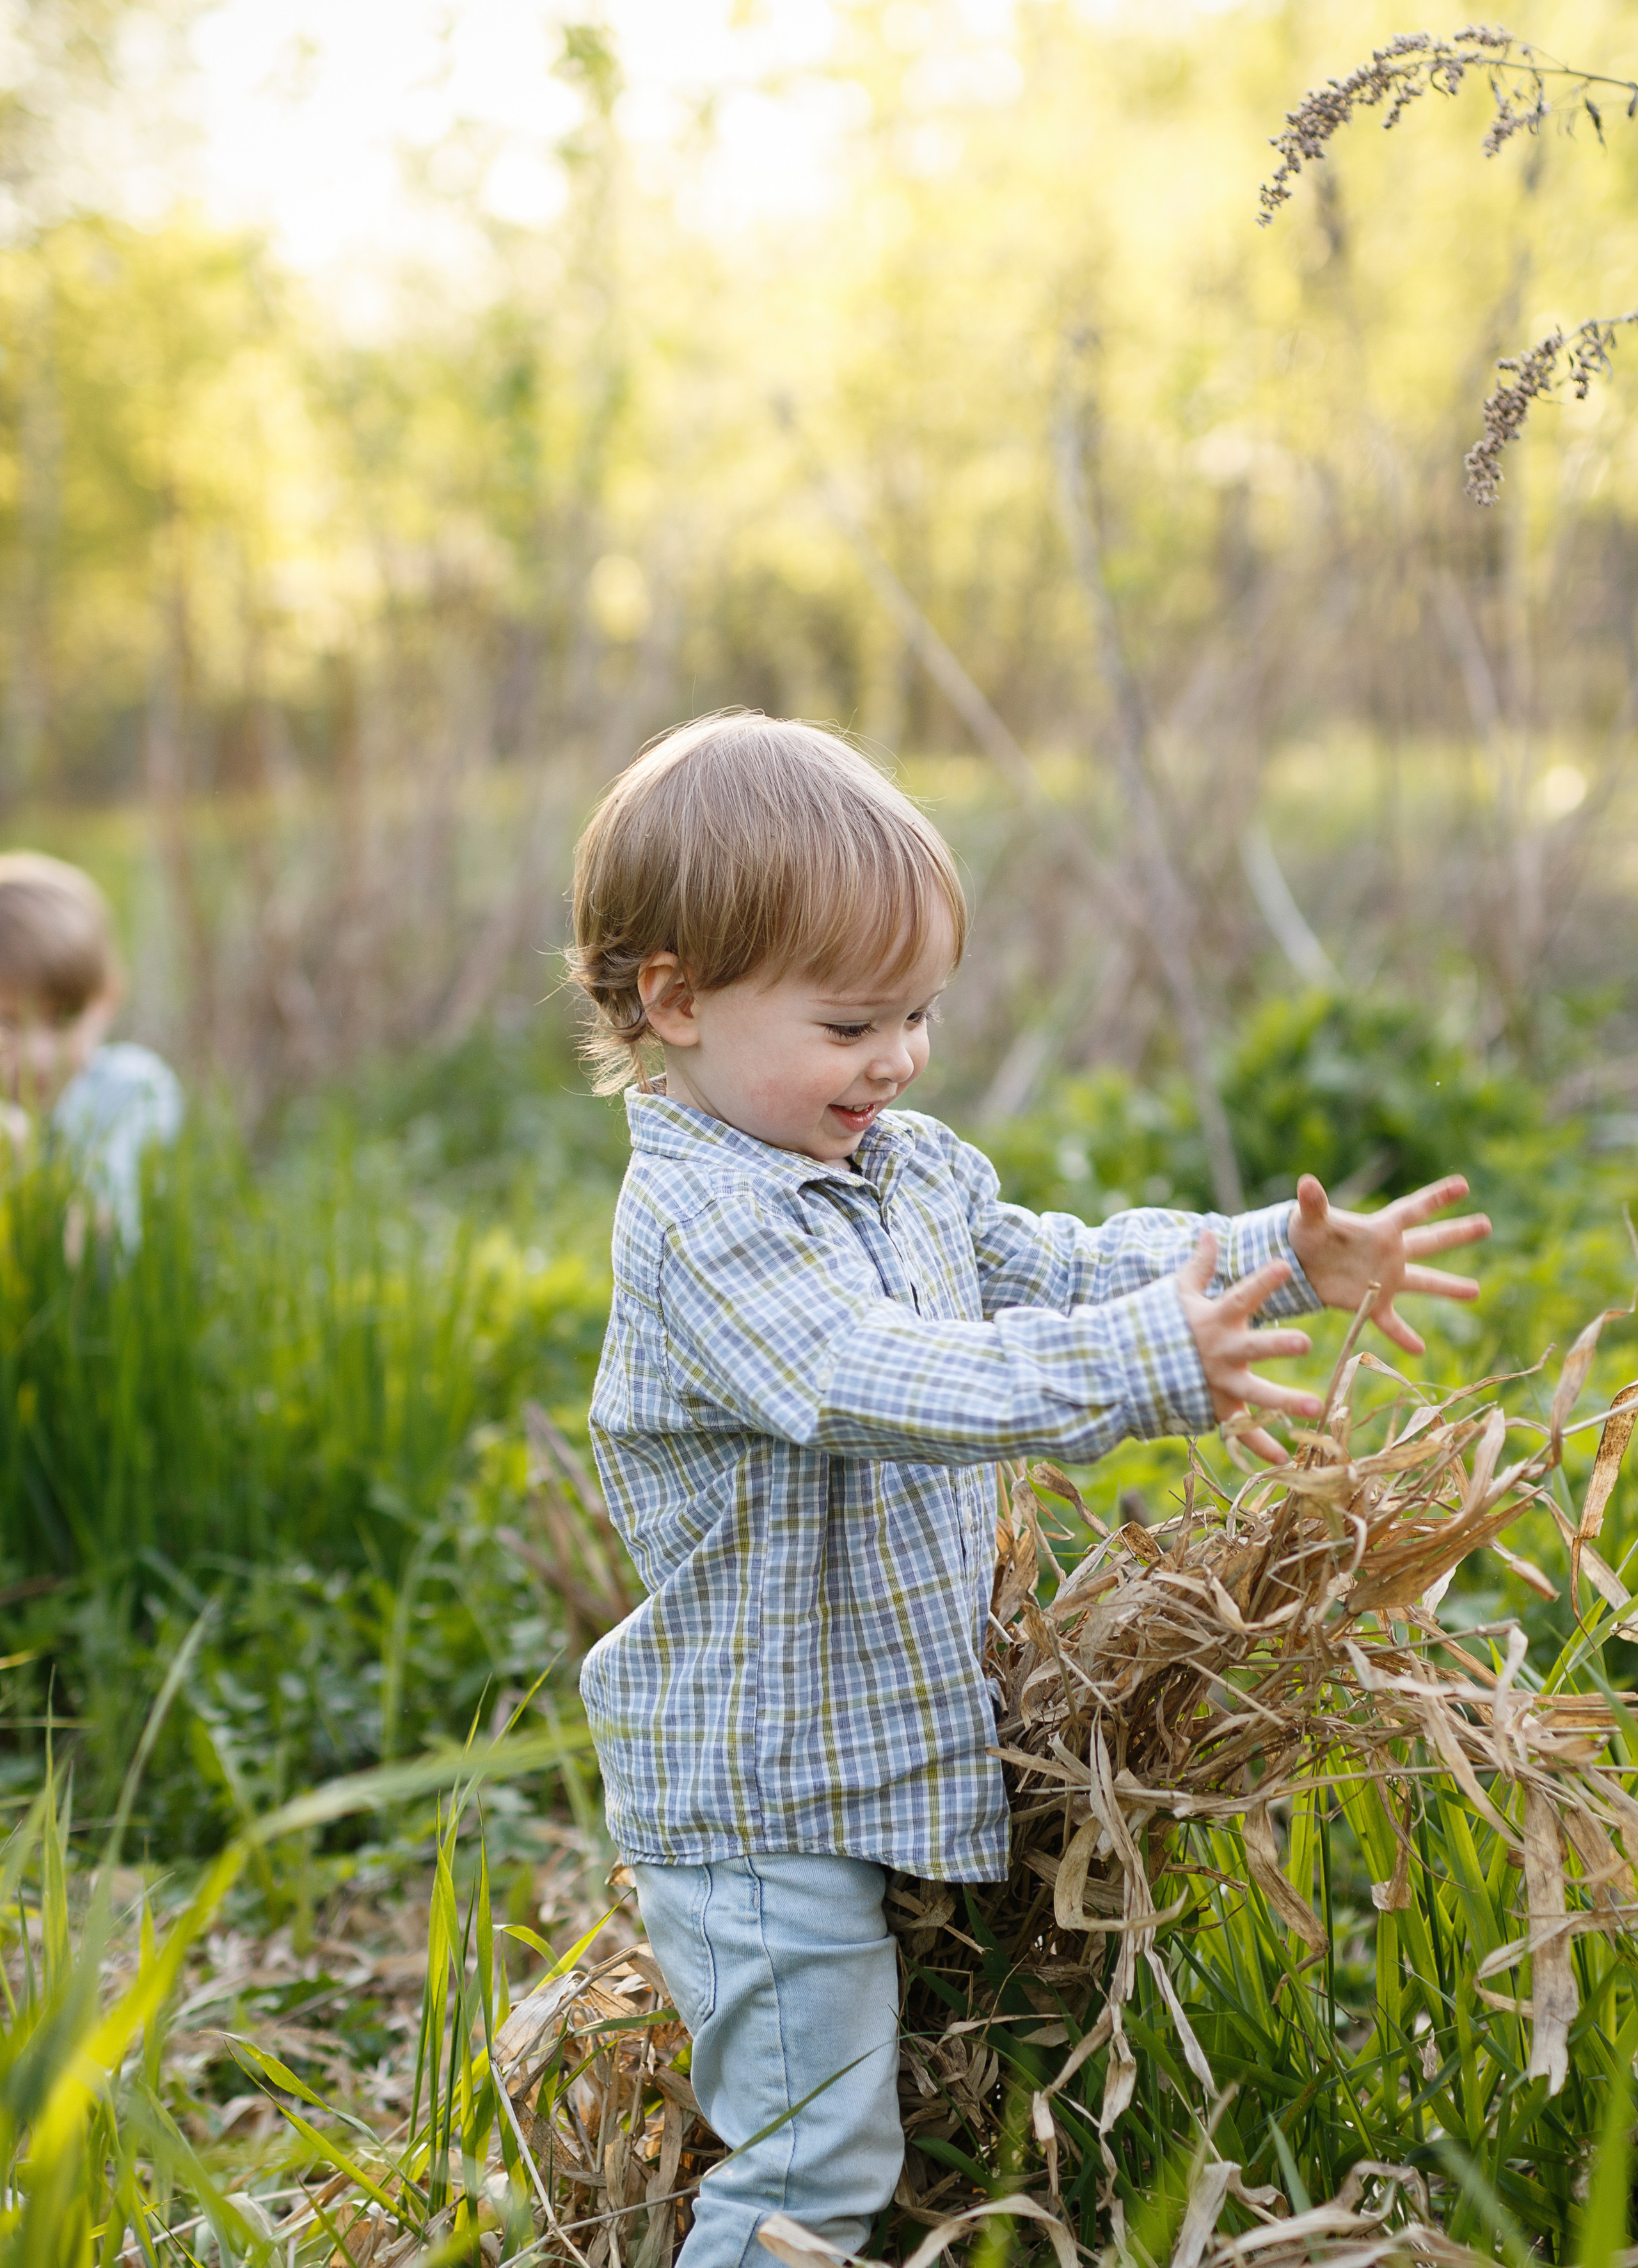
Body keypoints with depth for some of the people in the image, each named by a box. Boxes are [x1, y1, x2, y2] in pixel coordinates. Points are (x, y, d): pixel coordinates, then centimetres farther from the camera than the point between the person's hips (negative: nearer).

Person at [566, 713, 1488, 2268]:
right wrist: (1140, 1369, -43)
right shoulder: (697, 1220, -23)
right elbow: (876, 1380, -36)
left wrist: (1283, 1260, 6)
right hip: (761, 1795, -9)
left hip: (885, 1747, 9)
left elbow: (1054, 1268, 16)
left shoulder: (907, 1167, 6)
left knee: (833, 2133, 21)